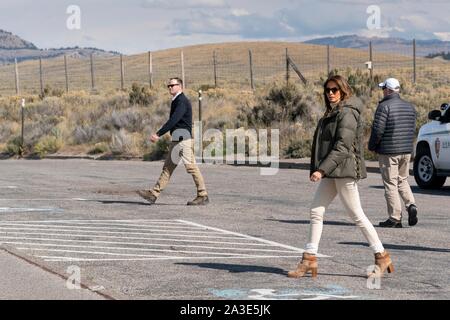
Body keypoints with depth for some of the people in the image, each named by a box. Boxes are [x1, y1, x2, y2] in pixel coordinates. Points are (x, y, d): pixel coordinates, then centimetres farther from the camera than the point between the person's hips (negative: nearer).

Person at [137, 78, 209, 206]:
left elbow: (173, 121, -24)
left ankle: (203, 196, -3)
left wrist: (158, 134, -27)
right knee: (168, 167, 8)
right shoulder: (176, 101, 18)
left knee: (191, 167, -7)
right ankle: (154, 194, 7)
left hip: (183, 139, -10)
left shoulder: (182, 101, -13)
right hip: (176, 140, 10)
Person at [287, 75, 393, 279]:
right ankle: (309, 259, 9)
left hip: (345, 171, -10)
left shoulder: (347, 113, -13)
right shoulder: (332, 113, 17)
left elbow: (342, 146, -21)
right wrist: (320, 170, 19)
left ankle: (382, 257, 5)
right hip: (331, 173, 10)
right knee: (316, 211, 6)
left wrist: (322, 169, -25)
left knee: (357, 216, -4)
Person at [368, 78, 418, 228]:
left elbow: (378, 130, -16)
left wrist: (372, 146, -2)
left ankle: (395, 218, -2)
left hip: (389, 151, -6)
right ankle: (411, 205, -3)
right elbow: (413, 130, 13)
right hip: (406, 151, 7)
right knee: (402, 180, 19)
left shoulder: (384, 106, -13)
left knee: (391, 184, -1)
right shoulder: (409, 107, 10)